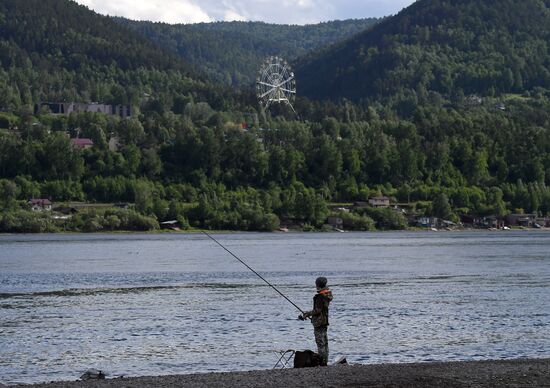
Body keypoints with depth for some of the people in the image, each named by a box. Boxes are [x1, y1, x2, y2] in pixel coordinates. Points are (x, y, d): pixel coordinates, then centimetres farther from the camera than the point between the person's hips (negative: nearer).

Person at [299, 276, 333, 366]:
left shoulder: (320, 297, -20)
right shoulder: (327, 295, 10)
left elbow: (318, 310, -21)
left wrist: (306, 314, -11)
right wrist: (308, 313, 20)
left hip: (319, 322, -10)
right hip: (325, 321, 10)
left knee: (320, 342, -6)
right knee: (325, 342, 13)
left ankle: (322, 361, -6)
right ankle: (325, 361, 17)